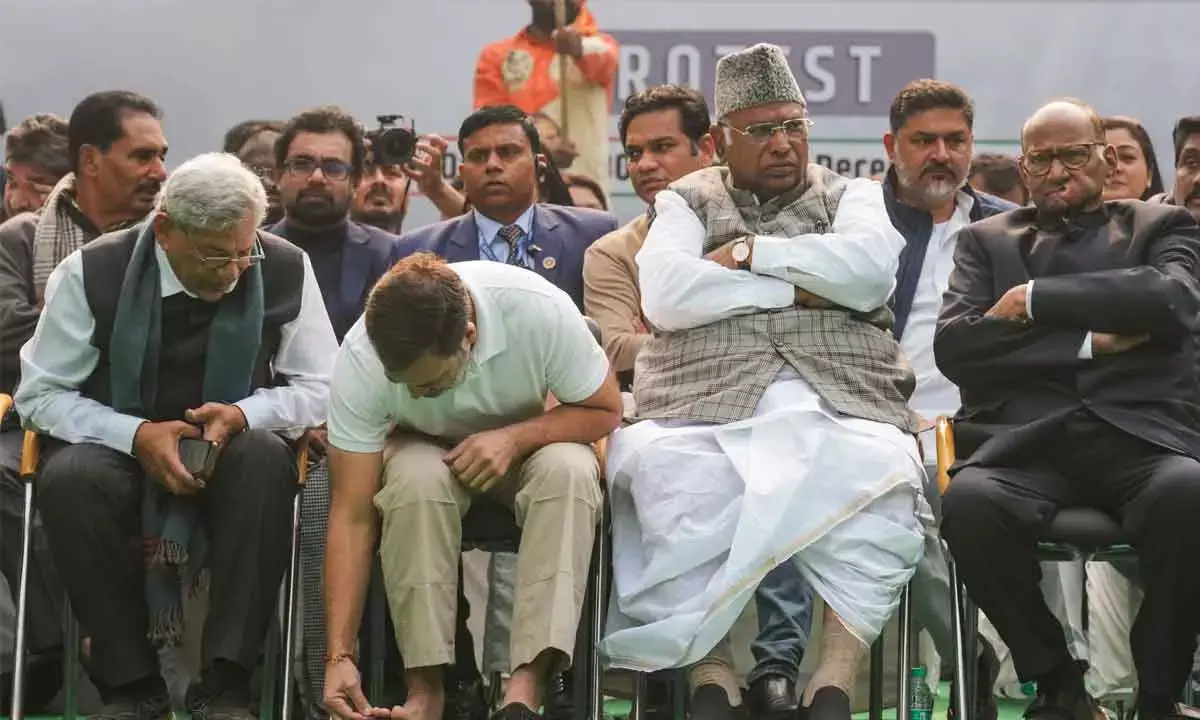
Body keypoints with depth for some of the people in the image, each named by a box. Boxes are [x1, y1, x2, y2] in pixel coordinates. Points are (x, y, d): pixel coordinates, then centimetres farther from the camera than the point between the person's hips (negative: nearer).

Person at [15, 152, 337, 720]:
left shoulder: (286, 270, -9)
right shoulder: (92, 272, -11)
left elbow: (319, 390, -1)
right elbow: (40, 393, -5)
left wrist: (243, 414, -22)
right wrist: (136, 436, -22)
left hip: (230, 455, 1)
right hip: (118, 449, 0)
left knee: (266, 458, -34)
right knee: (70, 477, -34)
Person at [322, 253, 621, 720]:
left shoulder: (541, 311, -32)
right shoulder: (361, 359, -29)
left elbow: (604, 411, -13)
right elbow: (352, 515, -26)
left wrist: (515, 437, -32)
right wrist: (340, 656, -31)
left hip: (529, 441, 0)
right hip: (426, 450, 0)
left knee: (570, 470, -35)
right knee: (416, 481, -36)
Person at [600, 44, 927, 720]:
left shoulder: (853, 196, 22)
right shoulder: (688, 201, 21)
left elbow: (869, 271, -2)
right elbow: (666, 295, 0)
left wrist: (751, 251, 0)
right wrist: (796, 291, -1)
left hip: (842, 406, 1)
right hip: (709, 408, 0)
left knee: (883, 476, -34)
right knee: (668, 474, -35)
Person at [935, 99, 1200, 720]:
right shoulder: (986, 240, 23)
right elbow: (954, 345, 5)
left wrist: (1038, 298, -3)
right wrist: (1088, 341, -2)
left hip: (1140, 437, -1)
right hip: (1024, 442, 1)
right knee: (968, 502, -34)